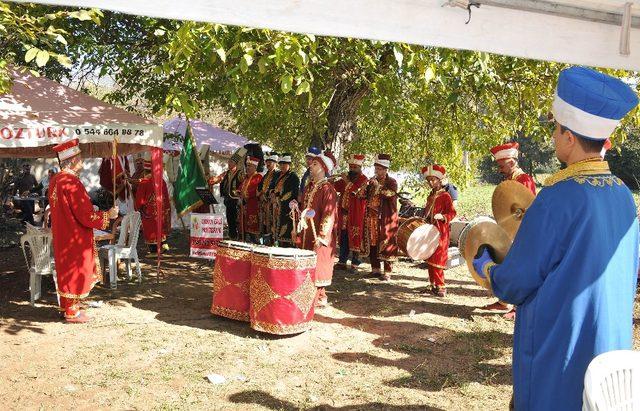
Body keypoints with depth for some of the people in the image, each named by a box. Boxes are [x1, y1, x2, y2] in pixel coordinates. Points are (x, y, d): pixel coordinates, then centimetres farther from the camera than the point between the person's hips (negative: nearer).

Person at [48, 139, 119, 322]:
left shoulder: (55, 180, 3)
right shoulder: (71, 182, -24)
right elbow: (86, 215, -23)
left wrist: (92, 209, 21)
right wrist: (108, 215, -9)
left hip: (61, 235, 9)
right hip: (75, 237, -9)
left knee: (66, 269, 19)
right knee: (76, 271, 4)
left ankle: (66, 305, 32)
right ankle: (72, 312, 15)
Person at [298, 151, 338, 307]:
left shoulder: (327, 189, -14)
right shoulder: (309, 187, 12)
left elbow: (329, 215, -18)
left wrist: (321, 236, -21)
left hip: (319, 235, -8)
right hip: (307, 233, 8)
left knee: (318, 265, -1)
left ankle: (319, 298, 10)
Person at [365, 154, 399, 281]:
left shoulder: (391, 182, -2)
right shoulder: (373, 181, 15)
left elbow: (391, 195, -19)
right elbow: (368, 197, 22)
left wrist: (378, 186, -20)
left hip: (386, 218, -6)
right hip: (373, 217, 6)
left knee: (386, 244, -5)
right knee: (373, 243, 9)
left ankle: (387, 272, -1)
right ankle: (375, 269, 20)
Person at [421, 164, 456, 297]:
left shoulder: (445, 195, -7)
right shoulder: (430, 196, 17)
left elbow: (452, 212, -12)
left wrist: (442, 217, -28)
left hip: (441, 232, -8)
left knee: (437, 260, -10)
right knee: (430, 260, 10)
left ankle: (441, 287, -3)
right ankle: (433, 285, 18)